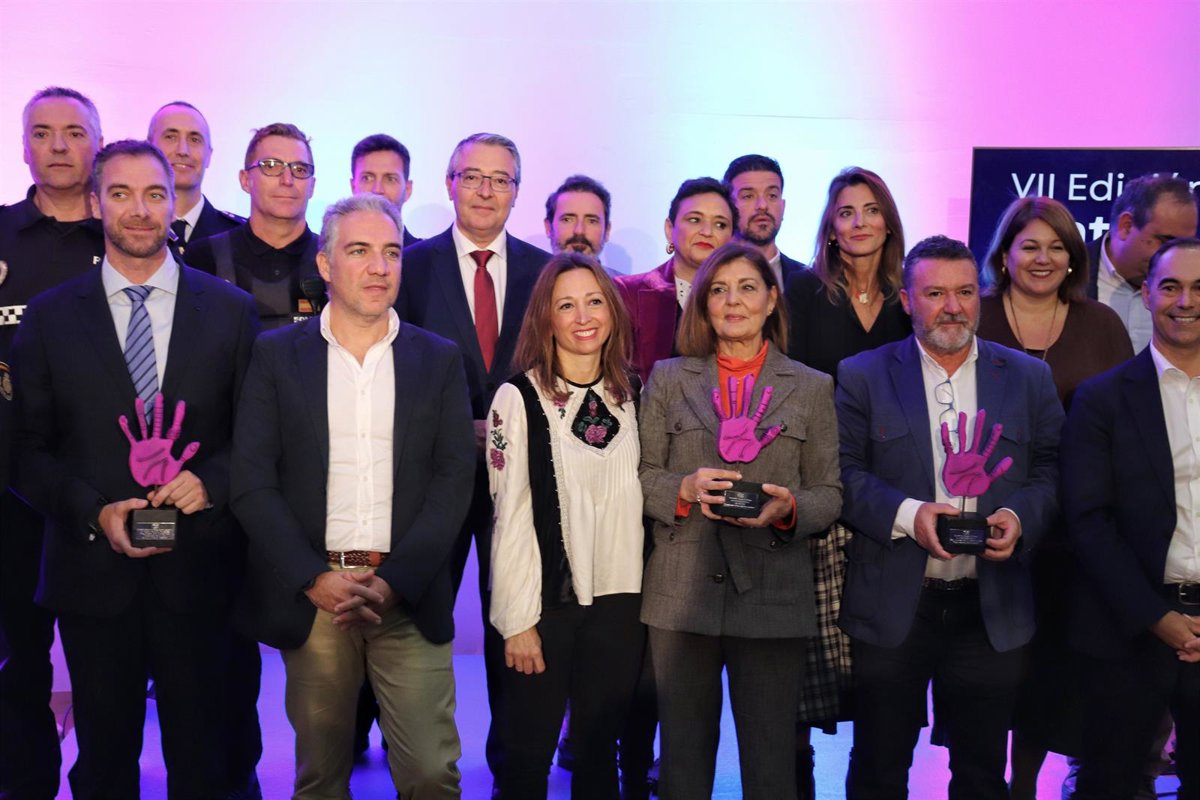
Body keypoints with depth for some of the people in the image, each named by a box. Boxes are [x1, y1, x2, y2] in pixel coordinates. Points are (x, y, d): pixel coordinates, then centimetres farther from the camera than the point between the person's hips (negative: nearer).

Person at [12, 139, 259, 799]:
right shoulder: (49, 317, 3)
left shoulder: (230, 309, 2)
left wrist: (210, 481, -14)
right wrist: (94, 512, -13)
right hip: (94, 570, 1)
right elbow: (29, 448, 2)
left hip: (197, 570, 0)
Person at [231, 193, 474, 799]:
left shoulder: (439, 360, 6)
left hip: (410, 594, 0)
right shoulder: (277, 355, 4)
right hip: (310, 591, 0)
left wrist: (393, 581, -11)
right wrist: (314, 580, -11)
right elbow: (252, 481, -1)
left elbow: (452, 480, 0)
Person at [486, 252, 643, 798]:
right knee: (528, 755, 7)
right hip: (548, 600, -4)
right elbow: (511, 515, -9)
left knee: (599, 751, 15)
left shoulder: (630, 395, 7)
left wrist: (643, 597, 6)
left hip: (619, 599, 4)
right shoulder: (520, 398, -8)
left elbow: (635, 498, 12)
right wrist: (518, 618, -12)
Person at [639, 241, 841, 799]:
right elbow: (642, 477, 4)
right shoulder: (668, 380, 7)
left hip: (774, 597, 0)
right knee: (683, 753, 11)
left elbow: (829, 495, 5)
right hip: (681, 592, 1)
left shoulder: (812, 388, 7)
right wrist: (684, 489, -15)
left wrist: (789, 508, -15)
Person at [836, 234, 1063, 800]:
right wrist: (906, 515, -18)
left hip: (993, 611, 2)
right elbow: (844, 472, -4)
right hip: (890, 608, -1)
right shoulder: (863, 376, 1)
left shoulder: (1028, 377, 7)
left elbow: (1051, 471, 6)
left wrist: (1021, 516, -12)